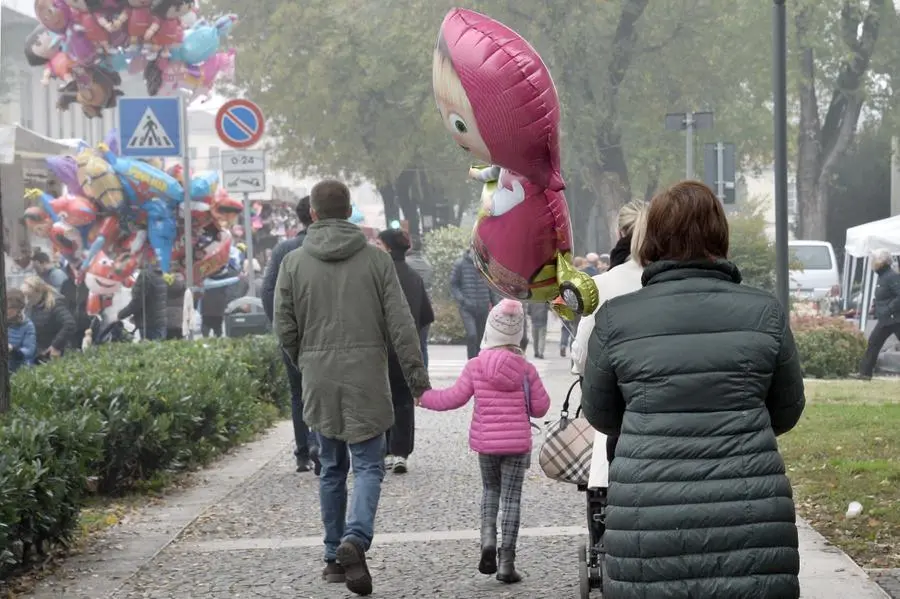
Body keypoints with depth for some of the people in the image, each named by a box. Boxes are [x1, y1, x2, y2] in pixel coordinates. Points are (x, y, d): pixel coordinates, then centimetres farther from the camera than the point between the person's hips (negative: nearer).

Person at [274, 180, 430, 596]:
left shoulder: (294, 263, 1)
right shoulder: (376, 258, -1)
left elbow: (284, 327, 2)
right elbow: (400, 324, -4)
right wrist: (417, 376, 1)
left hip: (318, 378, 2)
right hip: (367, 376, -2)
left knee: (332, 467, 14)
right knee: (368, 464, 1)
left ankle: (335, 557, 17)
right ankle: (355, 539, -22)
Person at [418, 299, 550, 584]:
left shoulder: (476, 366, -8)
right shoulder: (526, 370, -6)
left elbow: (455, 397, -5)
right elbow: (540, 407, -2)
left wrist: (425, 398, 8)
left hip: (486, 443, 1)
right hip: (517, 443, -1)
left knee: (490, 491, 22)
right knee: (511, 498, 4)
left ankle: (488, 538, -2)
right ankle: (506, 562, 2)